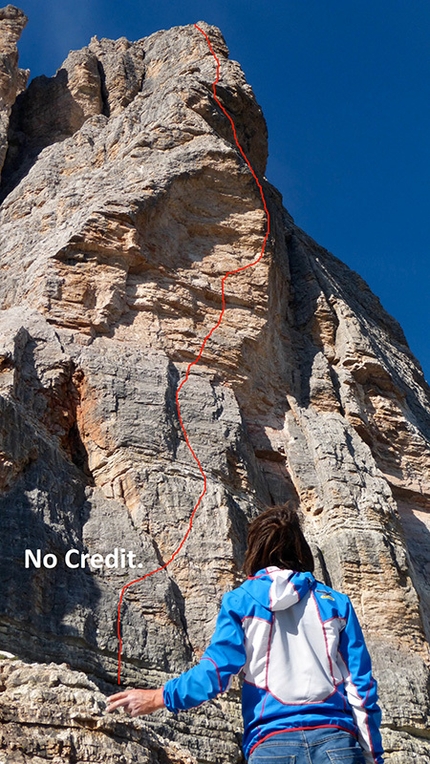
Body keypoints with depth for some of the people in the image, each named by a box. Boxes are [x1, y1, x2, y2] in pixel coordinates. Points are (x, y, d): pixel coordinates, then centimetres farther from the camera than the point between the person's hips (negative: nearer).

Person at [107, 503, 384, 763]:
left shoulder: (240, 601, 8)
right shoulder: (335, 603, 11)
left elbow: (217, 672, -1)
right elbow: (361, 686, 7)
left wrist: (157, 697, 13)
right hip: (335, 739, 1)